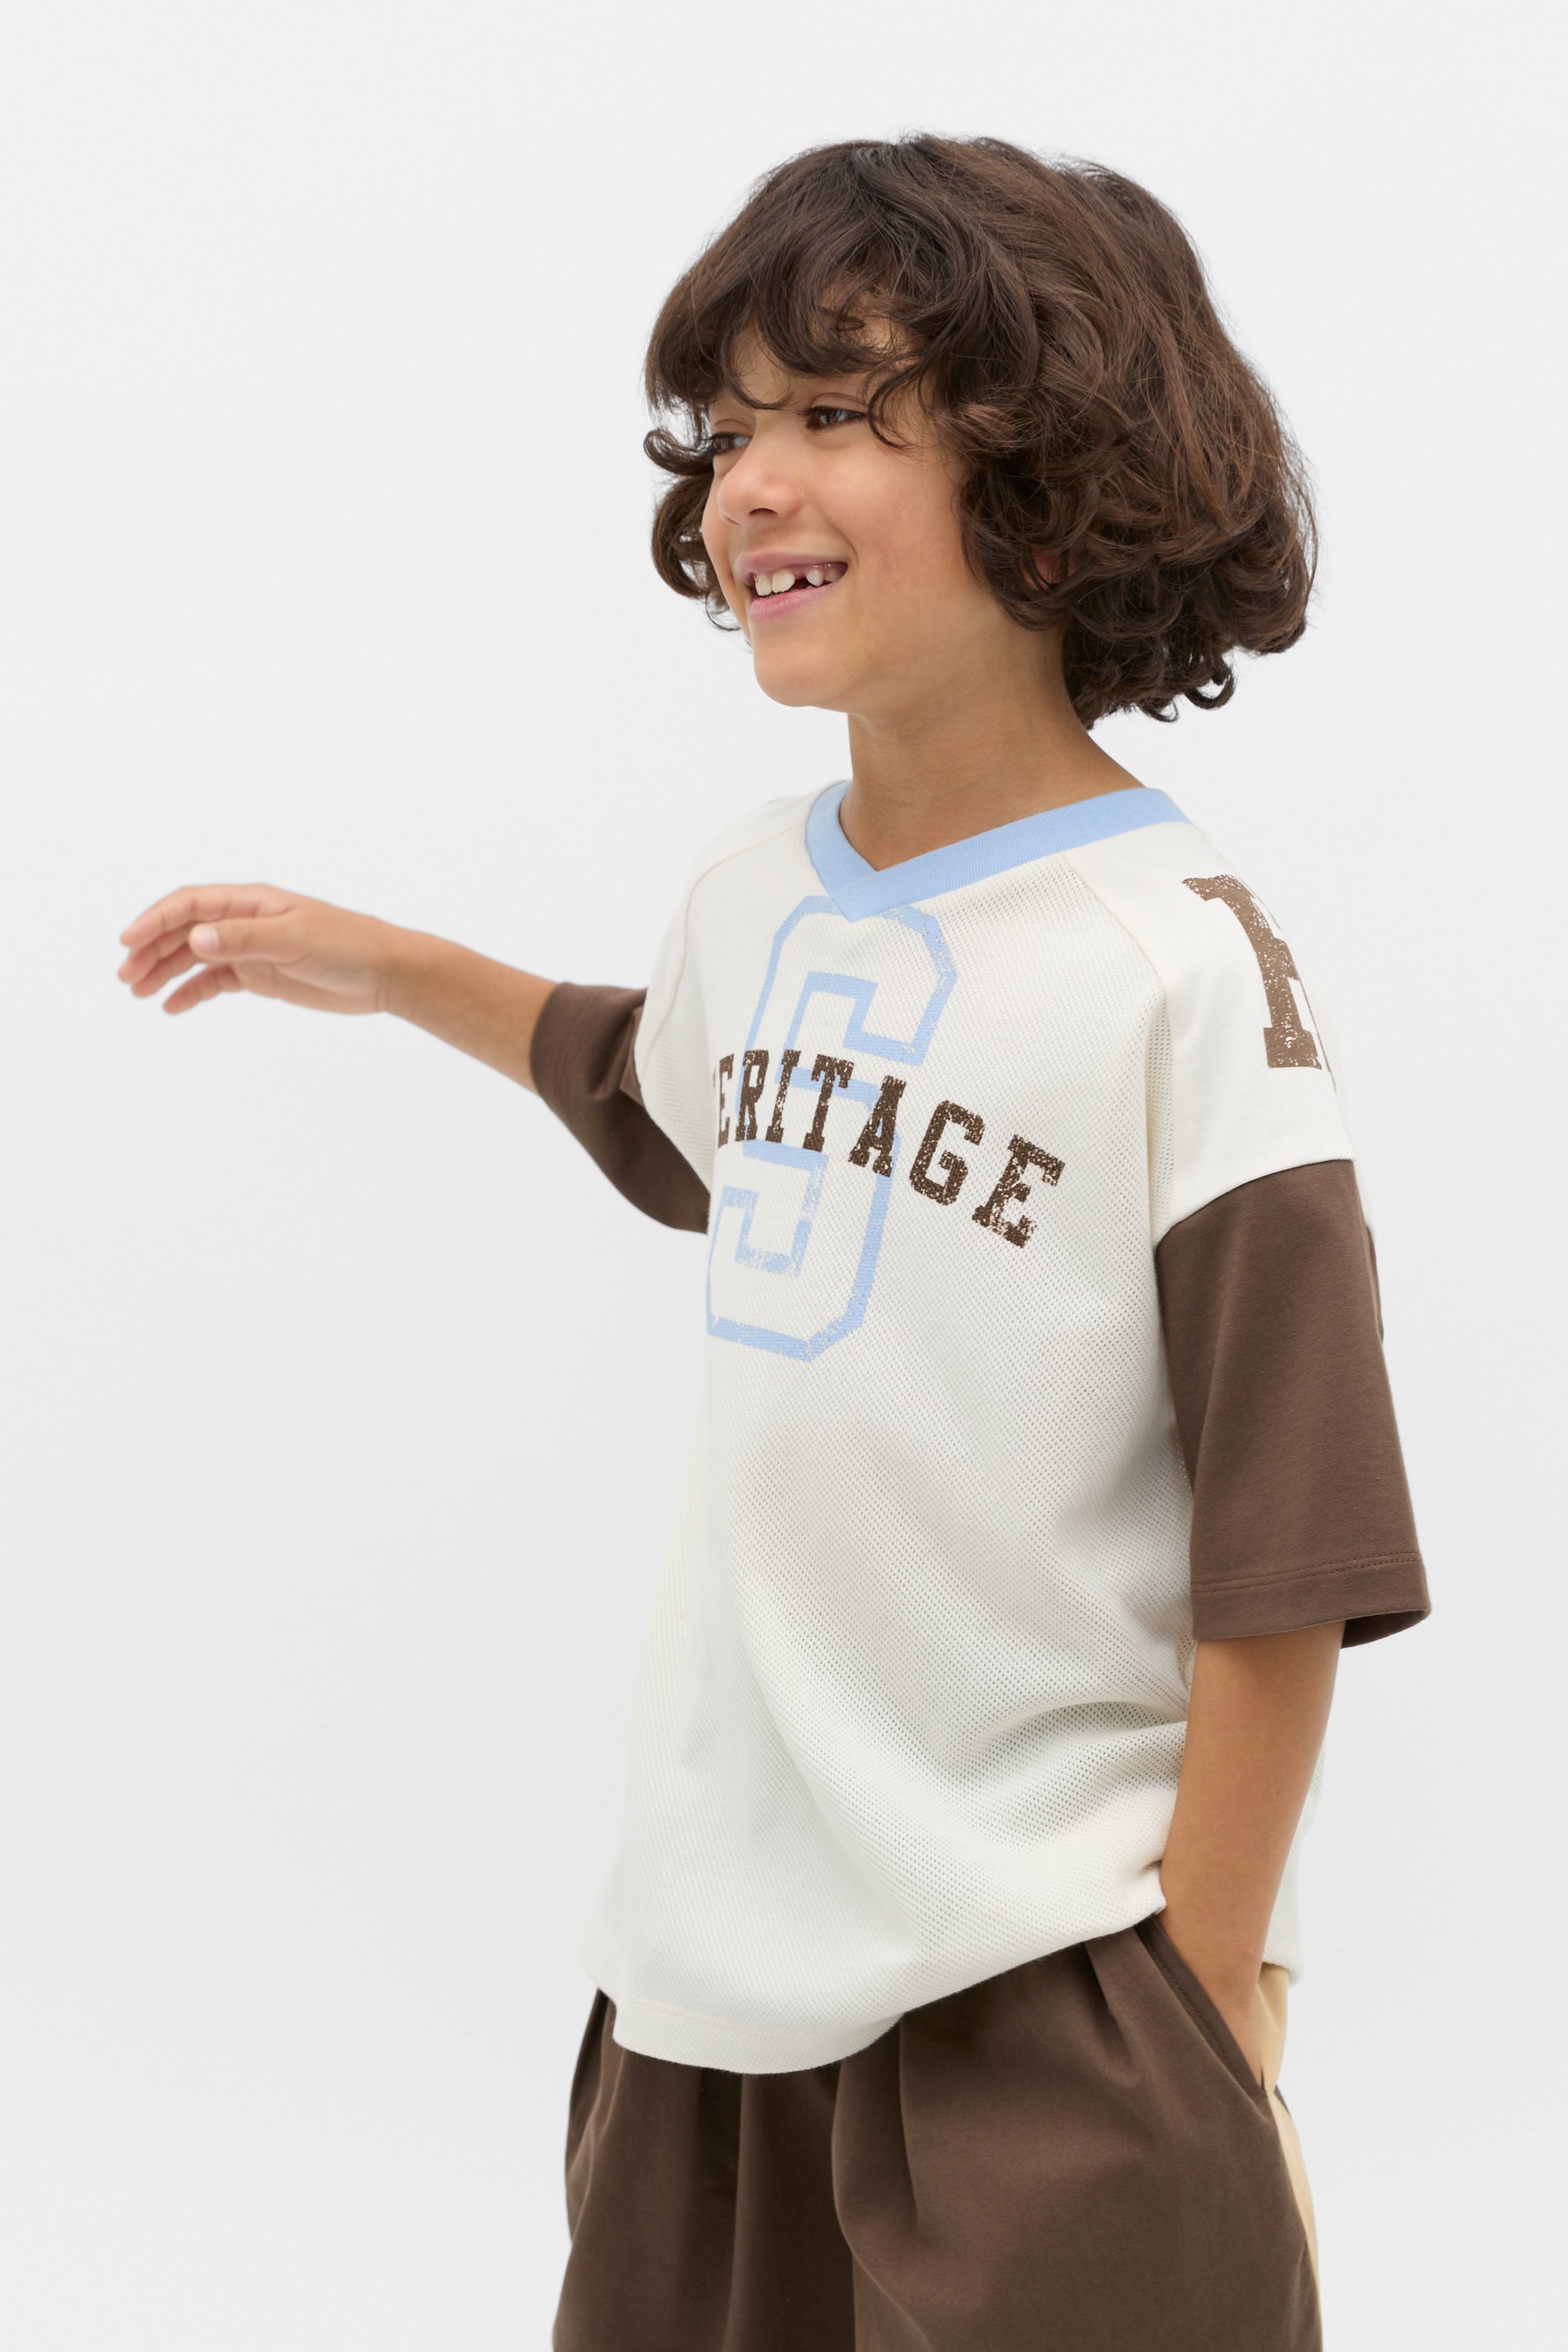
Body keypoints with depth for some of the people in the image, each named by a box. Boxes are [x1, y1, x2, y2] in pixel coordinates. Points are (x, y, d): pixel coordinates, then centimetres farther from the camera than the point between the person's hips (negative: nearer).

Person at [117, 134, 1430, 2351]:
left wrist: (1203, 2018, -12)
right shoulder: (759, 885, 4)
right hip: (725, 1931, 7)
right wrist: (388, 967, 29)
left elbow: (1282, 1558, -14)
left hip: (1063, 1991, -6)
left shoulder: (1181, 965, -16)